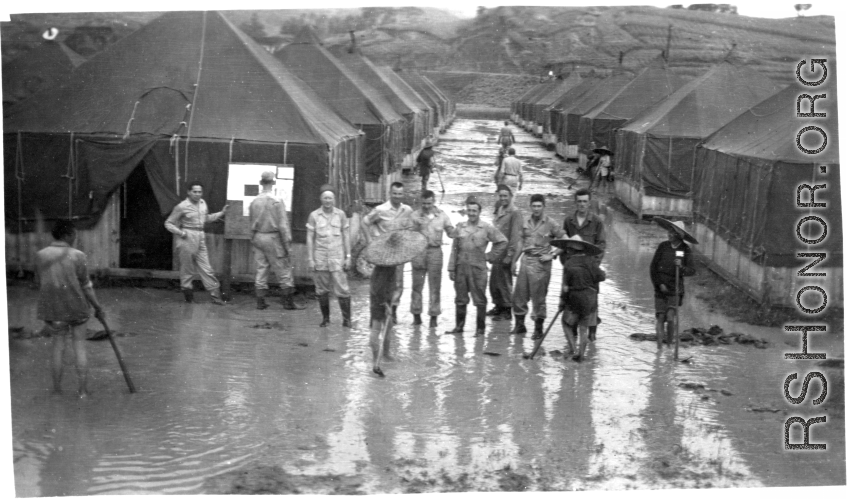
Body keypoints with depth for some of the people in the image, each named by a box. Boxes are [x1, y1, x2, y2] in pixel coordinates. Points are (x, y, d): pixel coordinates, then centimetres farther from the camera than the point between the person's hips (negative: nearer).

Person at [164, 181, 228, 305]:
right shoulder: (182, 207, -9)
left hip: (200, 239, 5)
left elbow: (206, 218, 27)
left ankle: (215, 295, 4)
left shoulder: (202, 203, 9)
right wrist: (180, 232, -15)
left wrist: (221, 213, 18)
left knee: (206, 269, 4)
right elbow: (168, 223, -3)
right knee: (187, 268, 3)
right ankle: (188, 295, 16)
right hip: (187, 239, -5)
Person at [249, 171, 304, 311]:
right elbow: (283, 225, -13)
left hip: (258, 237, 5)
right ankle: (288, 302, 5)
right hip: (273, 238, -5)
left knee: (261, 270, 10)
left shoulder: (254, 202, 4)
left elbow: (252, 224, 10)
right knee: (283, 270, 2)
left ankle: (260, 302, 10)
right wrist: (287, 245, -9)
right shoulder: (277, 201, -12)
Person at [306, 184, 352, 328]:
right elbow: (309, 238, 1)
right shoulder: (314, 216, -1)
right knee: (322, 290, 6)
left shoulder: (340, 214, 2)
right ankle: (325, 318, 18)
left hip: (337, 258, 0)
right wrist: (310, 259, -4)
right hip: (320, 257, 0)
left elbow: (346, 236, 6)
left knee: (342, 289, -6)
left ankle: (346, 319, 1)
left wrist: (348, 257, 1)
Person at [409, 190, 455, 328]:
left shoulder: (442, 216, 6)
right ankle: (416, 315, 13)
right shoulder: (415, 215, 3)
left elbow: (451, 233, 11)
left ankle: (434, 316, 7)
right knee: (417, 284, 3)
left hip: (435, 251, 0)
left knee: (435, 285, 1)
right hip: (418, 250, 0)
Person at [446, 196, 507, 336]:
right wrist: (451, 268, 6)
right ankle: (459, 326, 18)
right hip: (461, 268, 3)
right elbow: (454, 249, 9)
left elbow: (503, 242, 6)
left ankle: (480, 328, 8)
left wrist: (490, 256, 2)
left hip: (478, 268, -3)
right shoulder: (460, 227, 7)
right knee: (460, 300, 8)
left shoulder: (487, 228, -1)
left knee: (480, 300, 0)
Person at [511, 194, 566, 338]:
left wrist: (552, 255, -9)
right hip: (526, 260, 5)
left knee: (539, 297, -1)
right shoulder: (526, 223, 10)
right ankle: (519, 325, 20)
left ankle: (539, 328, 10)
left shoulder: (551, 224, -4)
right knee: (519, 295, 6)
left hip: (541, 263, -5)